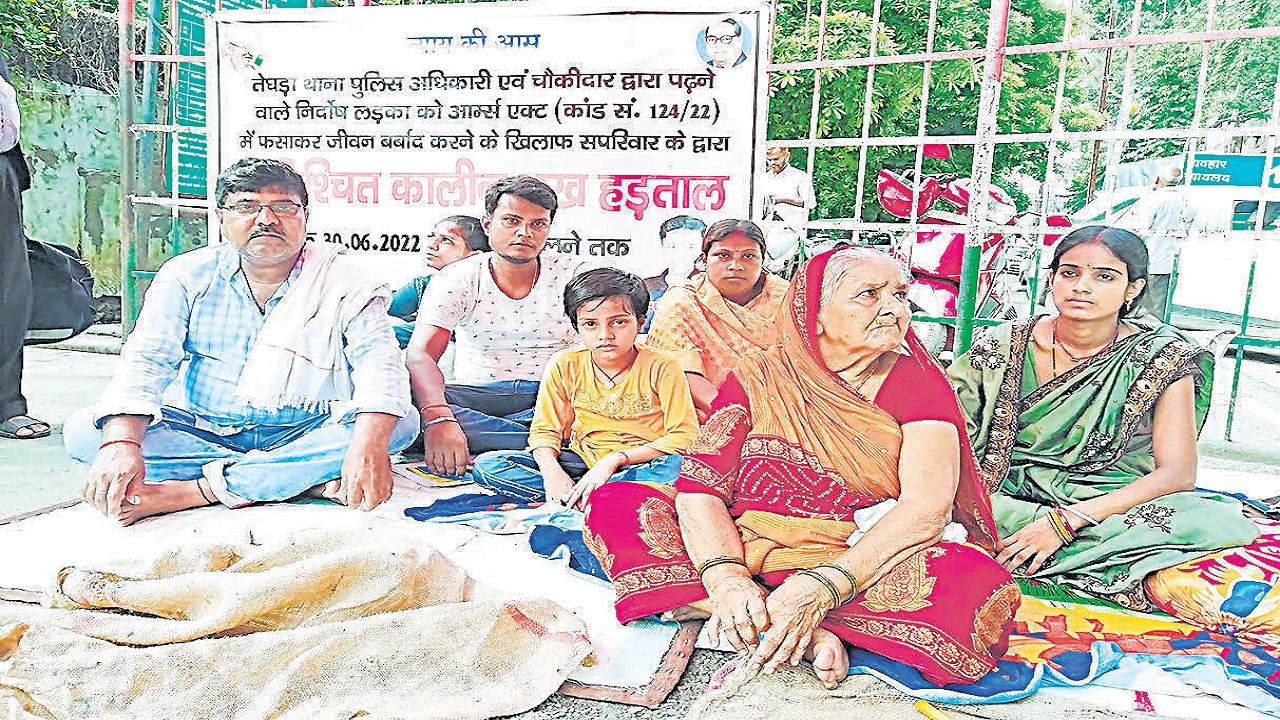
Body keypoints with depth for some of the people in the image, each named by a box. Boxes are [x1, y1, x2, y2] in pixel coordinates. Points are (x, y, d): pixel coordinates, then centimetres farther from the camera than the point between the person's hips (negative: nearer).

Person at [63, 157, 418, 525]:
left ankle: (181, 492, -30)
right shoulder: (186, 275, 2)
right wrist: (121, 444, -29)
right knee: (82, 429, -18)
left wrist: (370, 445, -41)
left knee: (401, 421, -29)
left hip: (307, 435, -2)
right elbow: (146, 359, -7)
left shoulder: (341, 280, -7)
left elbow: (378, 362, -20)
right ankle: (307, 478, -28)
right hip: (206, 432, 3)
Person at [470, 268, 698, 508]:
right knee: (486, 465, -14)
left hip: (642, 463, -2)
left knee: (682, 466, -39)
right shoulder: (565, 365, -2)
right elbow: (545, 430, 1)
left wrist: (616, 459, -22)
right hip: (583, 461, 3)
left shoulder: (662, 367, -10)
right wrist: (551, 471, -23)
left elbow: (685, 436, -13)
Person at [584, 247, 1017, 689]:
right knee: (614, 506, -15)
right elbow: (699, 488, -8)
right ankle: (811, 633, -18)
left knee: (976, 585, -32)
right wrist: (726, 578, -29)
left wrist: (819, 590, -30)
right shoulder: (758, 378, 1)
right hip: (748, 549, 2)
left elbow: (927, 507, -16)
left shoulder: (919, 381, -2)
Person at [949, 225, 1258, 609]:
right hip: (1011, 500, 1)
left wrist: (1067, 520, -22)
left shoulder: (1162, 358, -3)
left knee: (1219, 522, -29)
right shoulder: (1003, 346, -1)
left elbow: (1177, 474, -10)